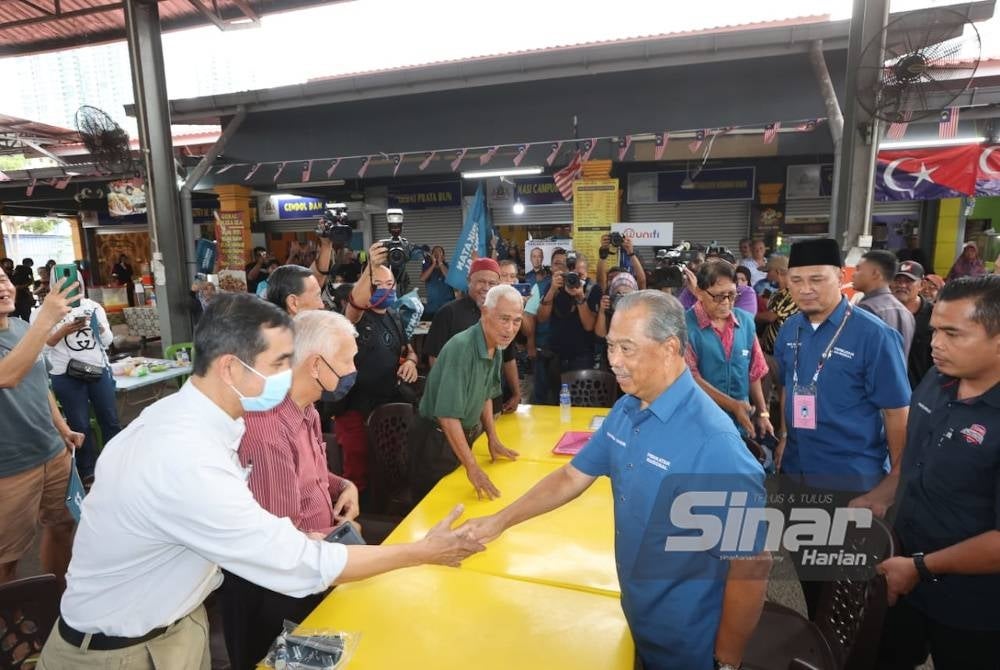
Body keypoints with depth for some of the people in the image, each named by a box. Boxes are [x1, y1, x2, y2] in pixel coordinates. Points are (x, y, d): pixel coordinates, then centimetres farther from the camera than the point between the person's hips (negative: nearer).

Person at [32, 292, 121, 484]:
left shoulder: (93, 306, 8)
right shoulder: (43, 312, 0)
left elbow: (108, 340, 7)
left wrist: (98, 324, -12)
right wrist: (63, 331, -21)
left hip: (99, 370, 3)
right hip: (66, 376, -2)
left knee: (110, 420, 7)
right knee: (80, 425, 5)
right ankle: (87, 472, 18)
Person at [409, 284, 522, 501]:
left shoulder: (495, 346, -3)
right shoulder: (461, 348, -29)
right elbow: (448, 415, -30)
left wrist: (492, 439, 11)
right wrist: (472, 467, -28)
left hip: (462, 436, 8)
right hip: (436, 440, -8)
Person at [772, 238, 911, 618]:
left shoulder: (874, 335, -17)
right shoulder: (790, 330, 0)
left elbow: (897, 412, -14)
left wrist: (896, 480, -11)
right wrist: (784, 437, 10)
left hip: (851, 479, -5)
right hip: (796, 472, 6)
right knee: (805, 563, 22)